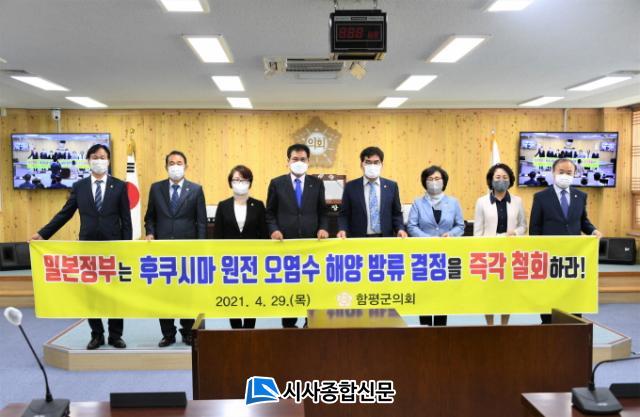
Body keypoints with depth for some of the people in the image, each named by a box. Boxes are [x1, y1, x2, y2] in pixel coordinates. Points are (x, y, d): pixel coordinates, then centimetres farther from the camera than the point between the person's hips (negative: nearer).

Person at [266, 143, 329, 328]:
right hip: (286, 241, -1)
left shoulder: (317, 183, 8)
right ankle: (289, 323, 18)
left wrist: (323, 228, -5)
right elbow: (269, 212, 6)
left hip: (311, 241, 1)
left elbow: (322, 211, 11)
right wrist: (274, 230, -10)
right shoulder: (277, 183, 4)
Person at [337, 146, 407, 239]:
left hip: (385, 238, 1)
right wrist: (343, 230, -13)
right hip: (358, 239, -1)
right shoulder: (351, 186, 3)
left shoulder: (391, 186, 7)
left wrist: (400, 229, -7)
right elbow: (344, 214, 4)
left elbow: (396, 214, 10)